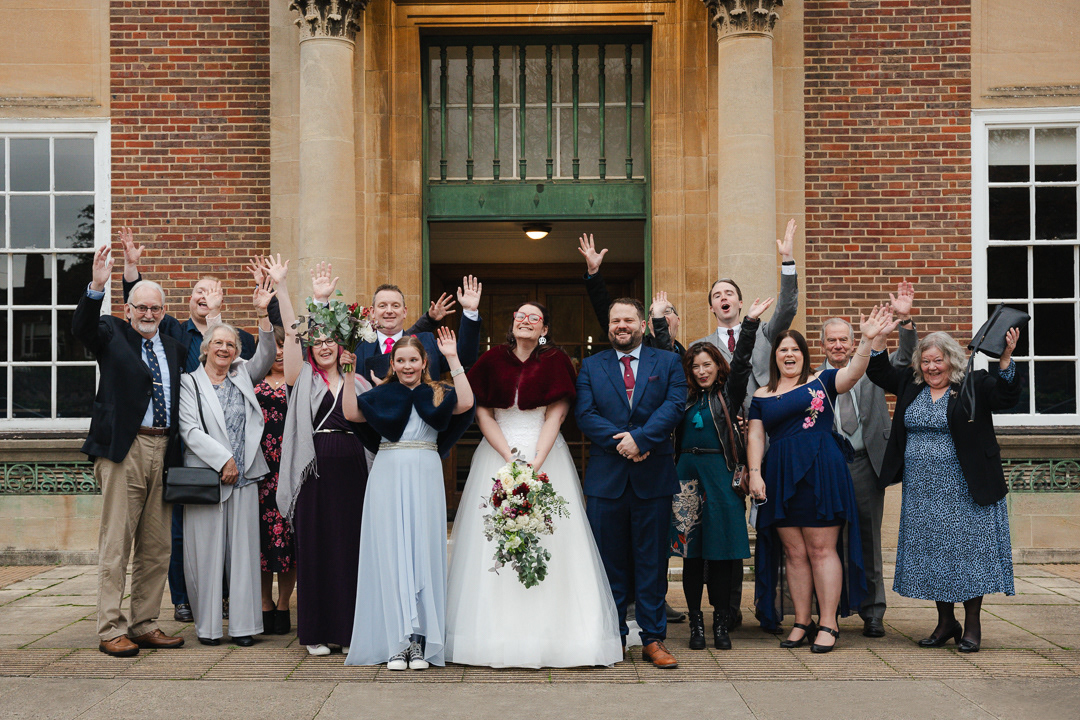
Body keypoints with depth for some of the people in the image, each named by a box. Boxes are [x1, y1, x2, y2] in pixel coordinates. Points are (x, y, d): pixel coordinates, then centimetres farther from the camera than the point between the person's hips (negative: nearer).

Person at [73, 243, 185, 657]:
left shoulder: (171, 347, 18)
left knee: (156, 547, 9)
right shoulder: (112, 334, 5)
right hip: (123, 450, -5)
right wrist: (96, 287, -34)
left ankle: (144, 625, 19)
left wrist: (176, 451, 6)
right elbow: (82, 328, -17)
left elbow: (176, 397, 17)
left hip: (162, 450, 5)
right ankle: (111, 630, 4)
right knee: (116, 543, -2)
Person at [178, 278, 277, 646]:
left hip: (244, 477, 3)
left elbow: (265, 356, 1)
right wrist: (223, 460, -12)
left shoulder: (243, 376, 15)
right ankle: (208, 626, 9)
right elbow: (191, 430, -5)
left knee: (243, 550, 3)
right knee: (207, 551, 0)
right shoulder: (189, 382, 4)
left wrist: (263, 313, -9)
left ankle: (243, 625, 8)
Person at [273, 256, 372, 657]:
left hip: (353, 470, 2)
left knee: (351, 547, 3)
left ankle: (349, 628, 14)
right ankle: (317, 632, 9)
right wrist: (280, 286, -10)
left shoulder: (357, 381, 14)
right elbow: (291, 332, -1)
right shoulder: (304, 377, 7)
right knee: (315, 548, -1)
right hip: (315, 471, -2)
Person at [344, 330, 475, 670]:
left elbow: (465, 403, -10)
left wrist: (453, 360, -10)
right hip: (388, 476, 0)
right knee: (391, 552, -1)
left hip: (425, 476, 0)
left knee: (423, 551, 0)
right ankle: (397, 641, 2)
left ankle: (421, 642, 4)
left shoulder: (438, 395, 9)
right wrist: (349, 374, -7)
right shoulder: (382, 394, 11)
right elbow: (352, 413, -4)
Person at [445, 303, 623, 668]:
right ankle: (497, 634, 2)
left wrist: (536, 463, -15)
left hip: (545, 454, -1)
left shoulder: (556, 361, 1)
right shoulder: (492, 360, 5)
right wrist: (509, 456, -10)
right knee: (494, 541, -2)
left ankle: (547, 634, 1)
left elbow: (555, 416, -4)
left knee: (548, 541, -5)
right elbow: (482, 413, 1)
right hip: (497, 453, 1)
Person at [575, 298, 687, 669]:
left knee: (652, 561, 5)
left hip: (653, 476, -1)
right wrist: (619, 442, -15)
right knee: (610, 561, 6)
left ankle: (653, 639, 13)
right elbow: (584, 414, -2)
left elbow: (674, 404, -7)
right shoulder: (591, 366, 10)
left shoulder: (668, 362, 8)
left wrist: (639, 438, -18)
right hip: (606, 477, 1)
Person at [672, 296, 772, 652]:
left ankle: (721, 622, 11)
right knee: (691, 551, 3)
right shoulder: (684, 396, 11)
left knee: (721, 551, 1)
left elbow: (741, 362, -5)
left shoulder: (728, 393, 7)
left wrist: (750, 323, -12)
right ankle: (696, 622, 12)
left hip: (721, 474, -2)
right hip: (687, 474, 2)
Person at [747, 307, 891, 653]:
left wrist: (866, 339, -23)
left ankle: (828, 624, 4)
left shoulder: (821, 382, 6)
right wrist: (755, 474, -1)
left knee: (822, 549, -2)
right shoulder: (762, 396, 14)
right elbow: (755, 437, 11)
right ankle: (802, 622, 15)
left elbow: (853, 372, -10)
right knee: (794, 552, 7)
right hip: (780, 477, 3)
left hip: (821, 471, -3)